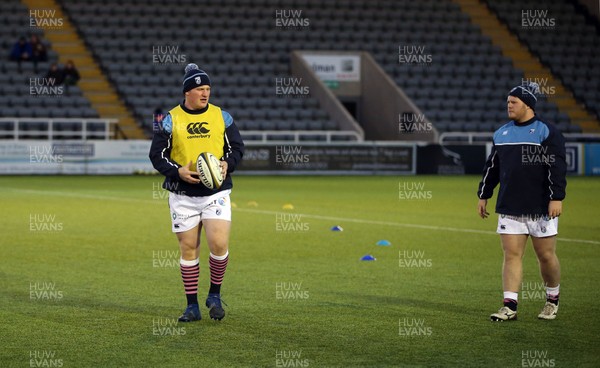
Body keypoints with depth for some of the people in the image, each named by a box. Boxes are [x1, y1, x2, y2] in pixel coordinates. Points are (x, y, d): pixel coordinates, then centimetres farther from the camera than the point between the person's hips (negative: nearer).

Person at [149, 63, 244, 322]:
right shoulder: (170, 120, 0)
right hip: (183, 196, 0)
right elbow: (157, 155, 1)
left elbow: (237, 147, 11)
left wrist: (227, 164, -10)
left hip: (216, 193, 0)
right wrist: (178, 171, -15)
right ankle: (192, 306, 13)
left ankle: (215, 295, 9)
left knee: (219, 245, -13)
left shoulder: (222, 117, 5)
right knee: (188, 250, 3)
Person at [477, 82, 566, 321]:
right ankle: (510, 306, -2)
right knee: (511, 255, -1)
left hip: (541, 207, -5)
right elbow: (492, 167, 19)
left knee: (546, 256, 4)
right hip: (509, 207, 5)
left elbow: (557, 167, -12)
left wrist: (557, 197, -18)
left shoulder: (547, 132, -6)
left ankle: (552, 301, 24)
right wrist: (483, 195, 18)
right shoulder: (502, 133, 12)